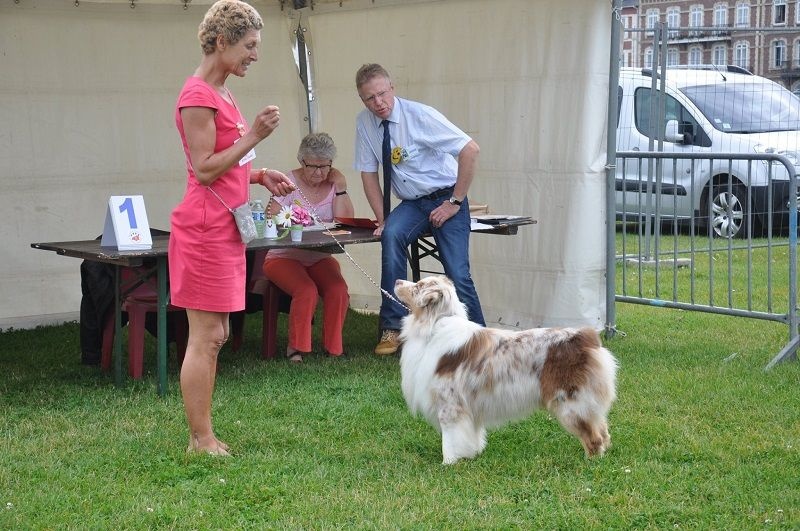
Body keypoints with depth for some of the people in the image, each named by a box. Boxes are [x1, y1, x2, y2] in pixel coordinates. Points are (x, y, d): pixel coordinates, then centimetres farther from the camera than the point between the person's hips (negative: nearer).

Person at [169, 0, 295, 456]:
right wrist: (254, 135, -18)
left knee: (215, 336, 12)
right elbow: (204, 170, -17)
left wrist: (261, 176, 7)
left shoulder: (221, 95, 15)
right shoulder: (198, 96, -13)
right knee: (205, 338, -4)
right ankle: (201, 441, 3)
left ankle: (204, 436, 18)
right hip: (205, 230, -10)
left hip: (225, 230, 10)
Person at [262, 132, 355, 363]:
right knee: (307, 291, -30)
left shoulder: (334, 183, 4)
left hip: (319, 258, 3)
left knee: (338, 290, -25)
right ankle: (296, 347, -12)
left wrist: (340, 188, -11)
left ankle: (333, 347, -8)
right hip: (284, 257, -3)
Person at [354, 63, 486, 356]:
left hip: (445, 200, -3)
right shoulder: (364, 122, -3)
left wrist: (454, 202, -18)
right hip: (411, 203, 3)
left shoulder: (420, 115, -18)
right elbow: (368, 173, 5)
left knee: (457, 274, -16)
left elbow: (470, 150, -21)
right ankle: (392, 328, -24)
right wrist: (382, 219, -6)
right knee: (391, 235, -29)